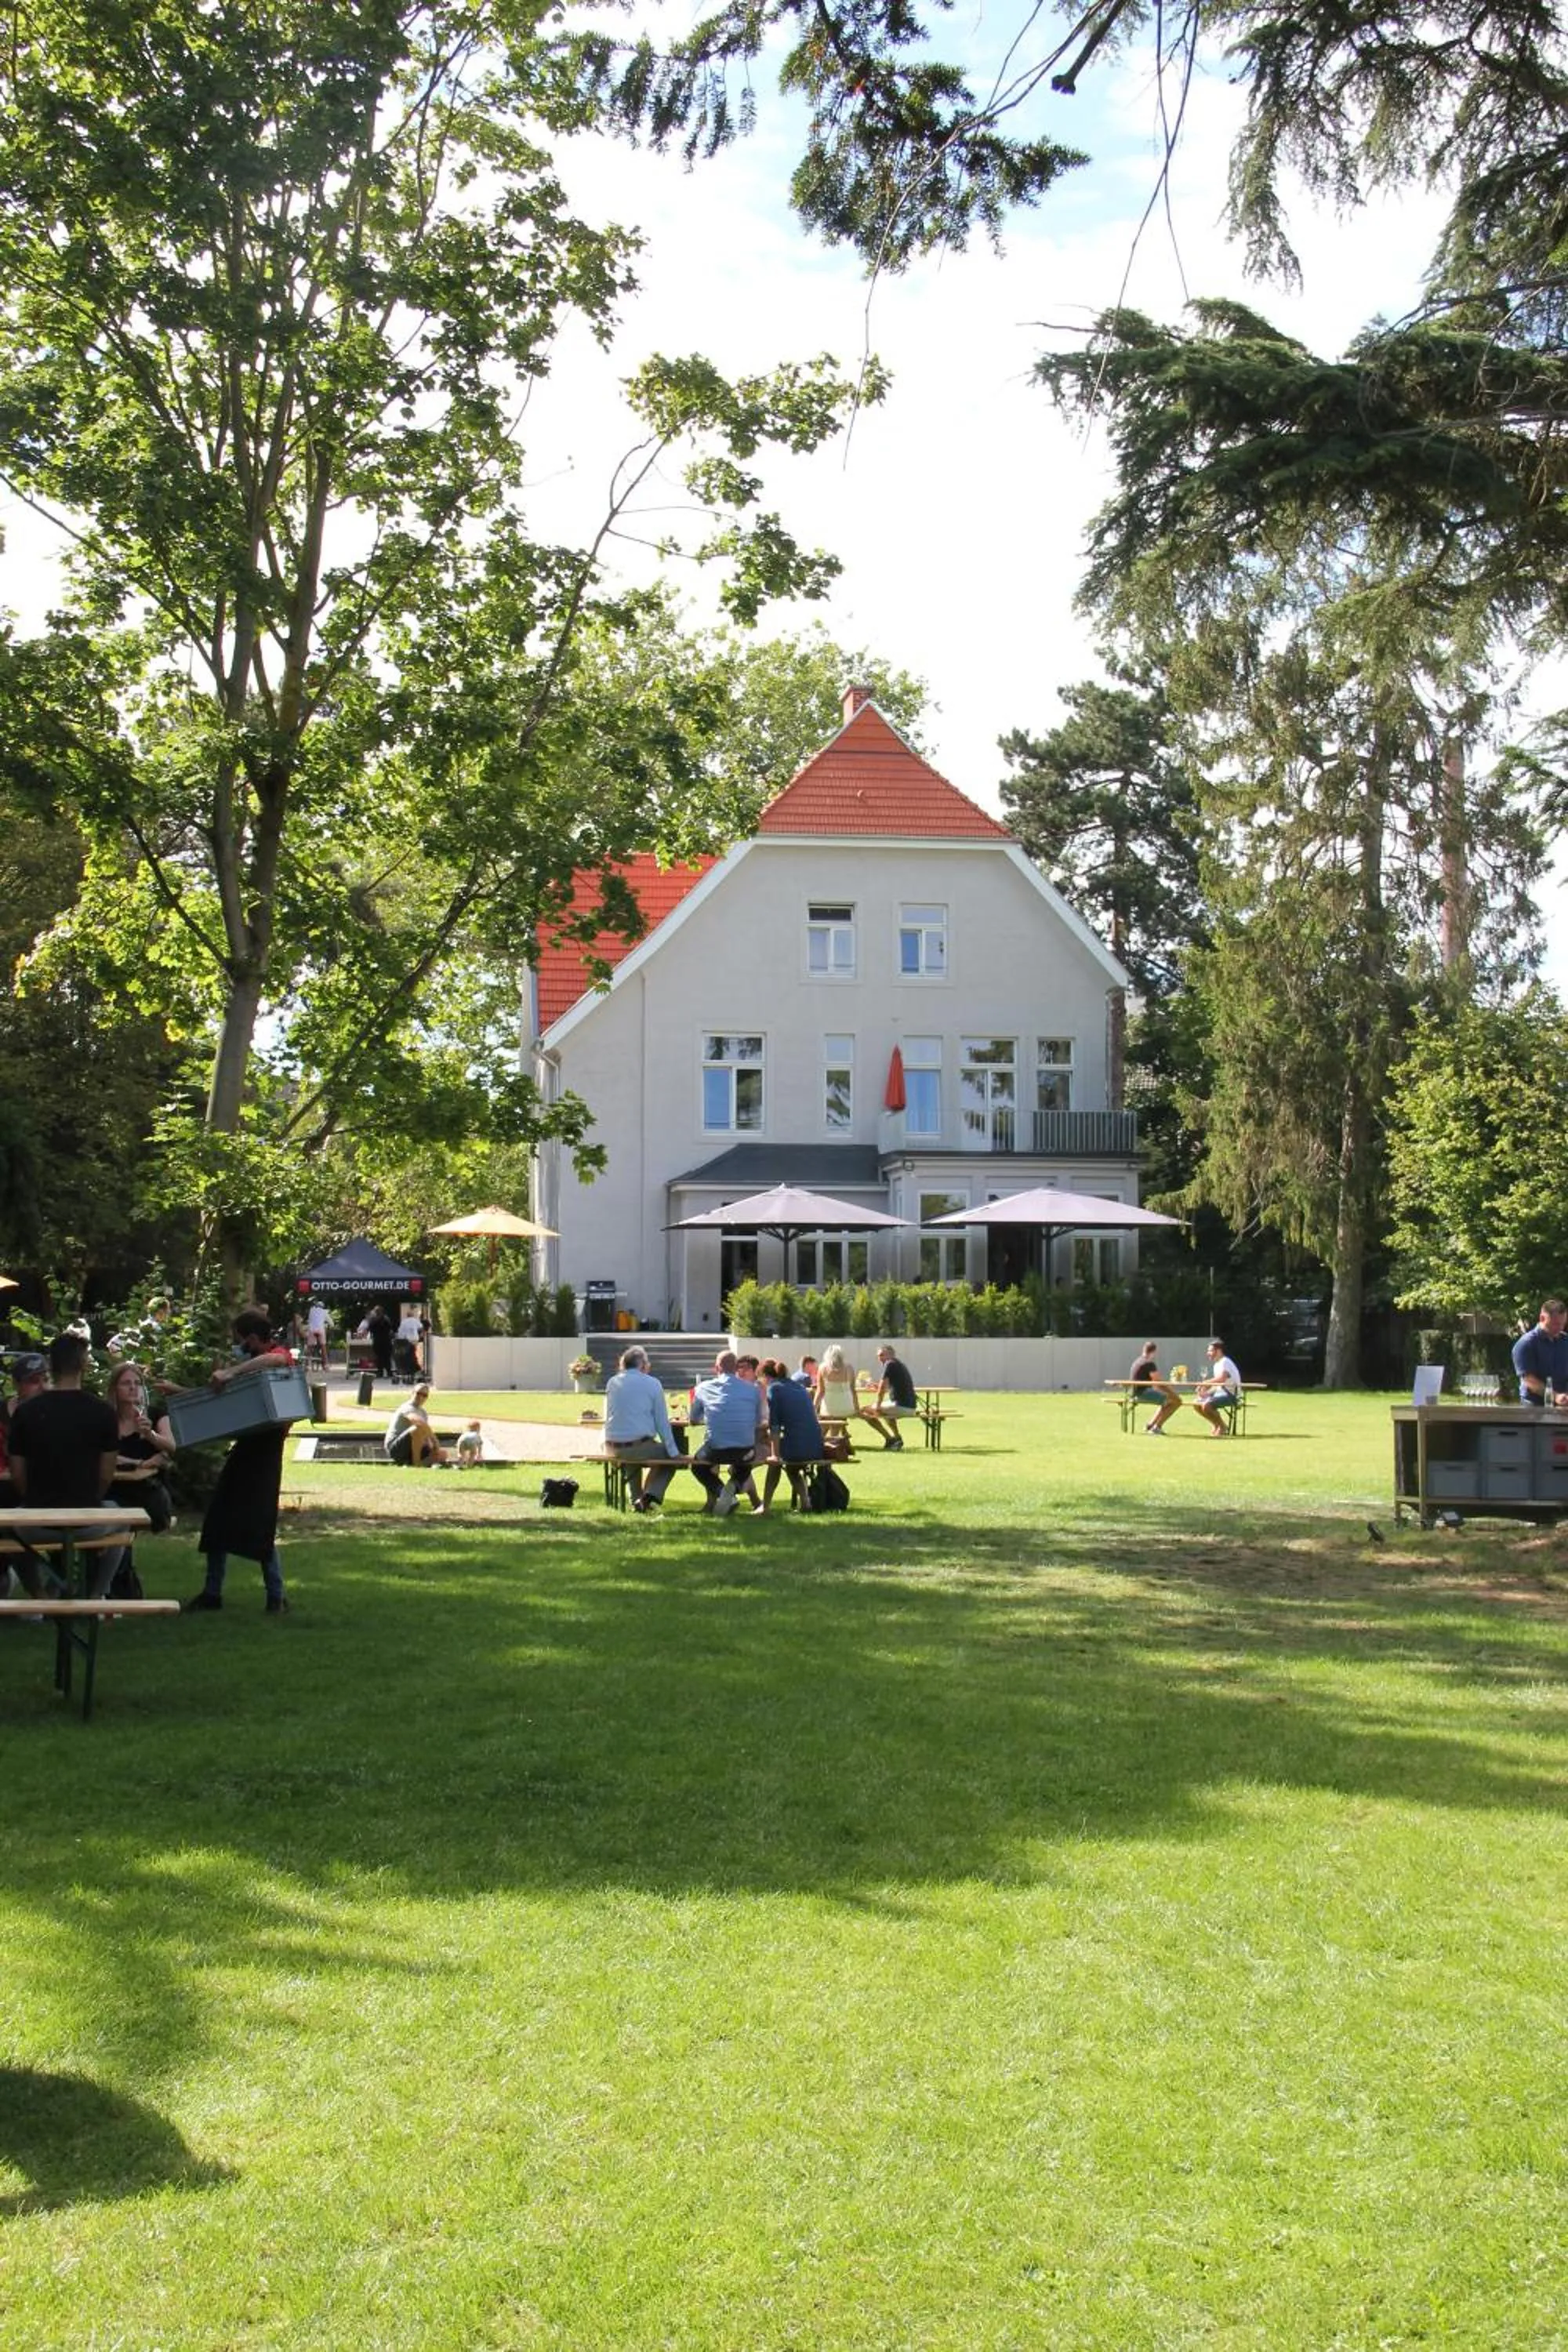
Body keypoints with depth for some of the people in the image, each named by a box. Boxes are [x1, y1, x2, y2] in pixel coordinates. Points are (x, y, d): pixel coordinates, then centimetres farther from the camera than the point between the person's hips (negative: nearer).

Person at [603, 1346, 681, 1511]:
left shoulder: (612, 1382, 10)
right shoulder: (653, 1384, -2)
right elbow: (662, 1421, -1)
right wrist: (674, 1452, 5)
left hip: (612, 1447, 5)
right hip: (640, 1445, -5)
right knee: (671, 1459, 21)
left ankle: (636, 1500, 33)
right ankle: (652, 1494, -1)